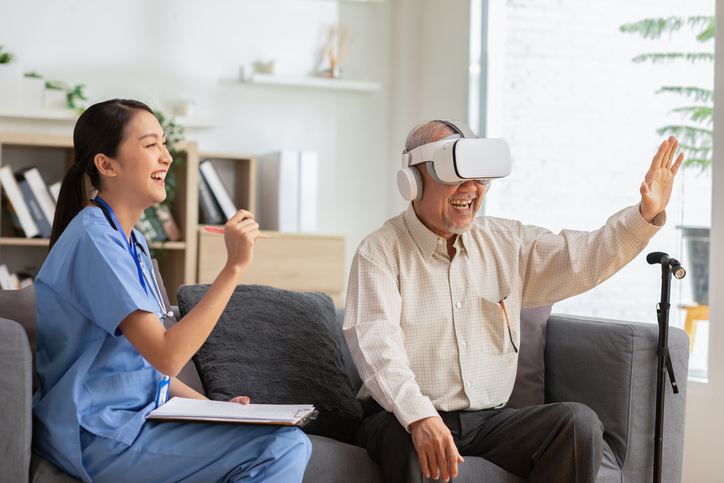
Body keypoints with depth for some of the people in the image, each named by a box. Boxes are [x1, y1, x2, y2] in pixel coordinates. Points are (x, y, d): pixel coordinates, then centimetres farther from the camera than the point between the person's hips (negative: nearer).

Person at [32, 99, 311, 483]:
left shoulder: (132, 241, 16)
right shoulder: (94, 238, -17)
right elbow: (167, 356, -25)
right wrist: (234, 267, -24)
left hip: (137, 418, 10)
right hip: (100, 440, -10)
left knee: (290, 440, 1)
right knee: (282, 450, -20)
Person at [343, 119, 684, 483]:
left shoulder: (504, 242, 13)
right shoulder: (381, 252, -5)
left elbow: (584, 259, 13)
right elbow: (376, 344, -19)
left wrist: (647, 213, -4)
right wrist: (420, 418, -35)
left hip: (488, 421, 5)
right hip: (402, 419, -5)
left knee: (579, 422, -20)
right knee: (421, 446, -40)